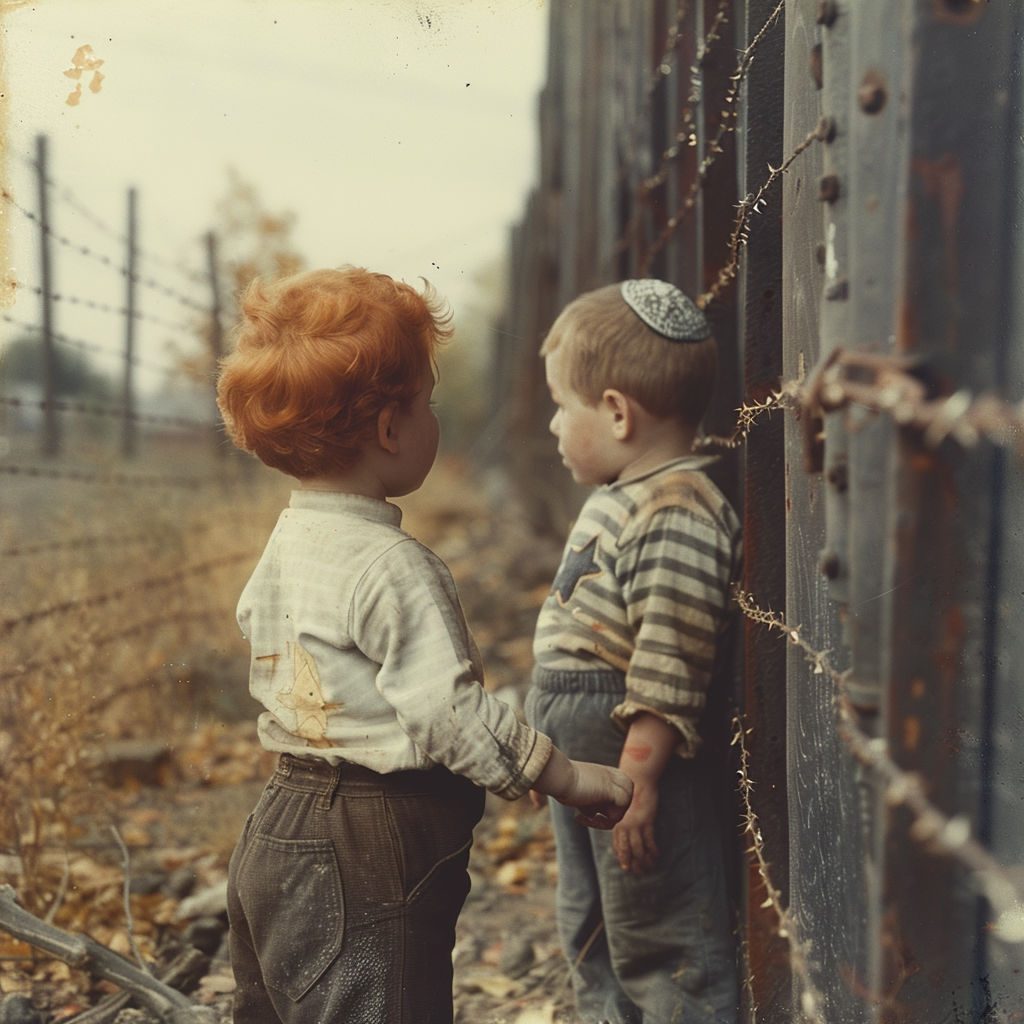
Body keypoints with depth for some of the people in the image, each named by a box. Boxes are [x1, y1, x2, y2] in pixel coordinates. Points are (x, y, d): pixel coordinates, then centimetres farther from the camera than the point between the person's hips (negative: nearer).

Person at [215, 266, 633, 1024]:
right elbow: (453, 715, -23)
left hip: (278, 839, 10)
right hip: (369, 860, -10)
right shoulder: (394, 568, -22)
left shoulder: (288, 542, 8)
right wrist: (571, 779, -13)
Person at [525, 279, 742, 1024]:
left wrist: (639, 774, -26)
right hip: (579, 764, 11)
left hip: (634, 761, -11)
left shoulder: (679, 516, -22)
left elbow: (670, 662, -26)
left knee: (660, 947, 0)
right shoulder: (618, 501, 12)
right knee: (590, 935, 22)